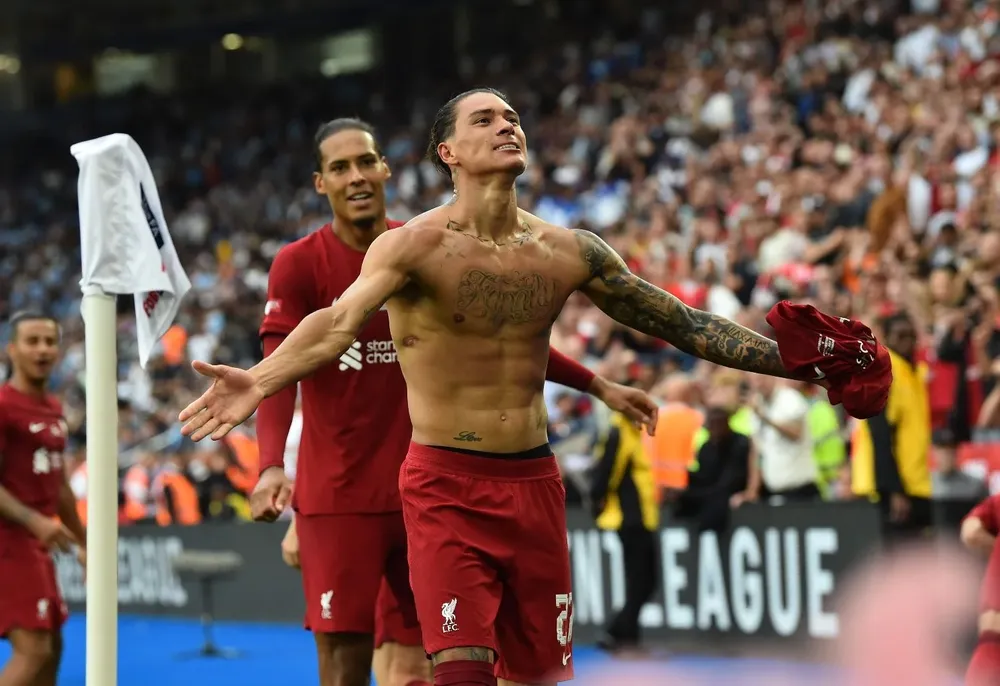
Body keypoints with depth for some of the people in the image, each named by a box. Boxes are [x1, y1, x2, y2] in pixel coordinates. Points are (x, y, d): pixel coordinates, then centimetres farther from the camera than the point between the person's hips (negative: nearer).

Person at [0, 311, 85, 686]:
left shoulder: (54, 410, 15)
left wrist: (83, 542, 26)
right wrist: (34, 521, -31)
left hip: (37, 544, 10)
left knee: (51, 648, 12)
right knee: (33, 650, -15)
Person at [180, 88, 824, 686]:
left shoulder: (568, 252, 4)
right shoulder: (415, 245, -9)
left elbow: (682, 323, 11)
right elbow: (341, 322, -26)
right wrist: (260, 381, -45)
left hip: (534, 482, 5)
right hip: (447, 486, -5)